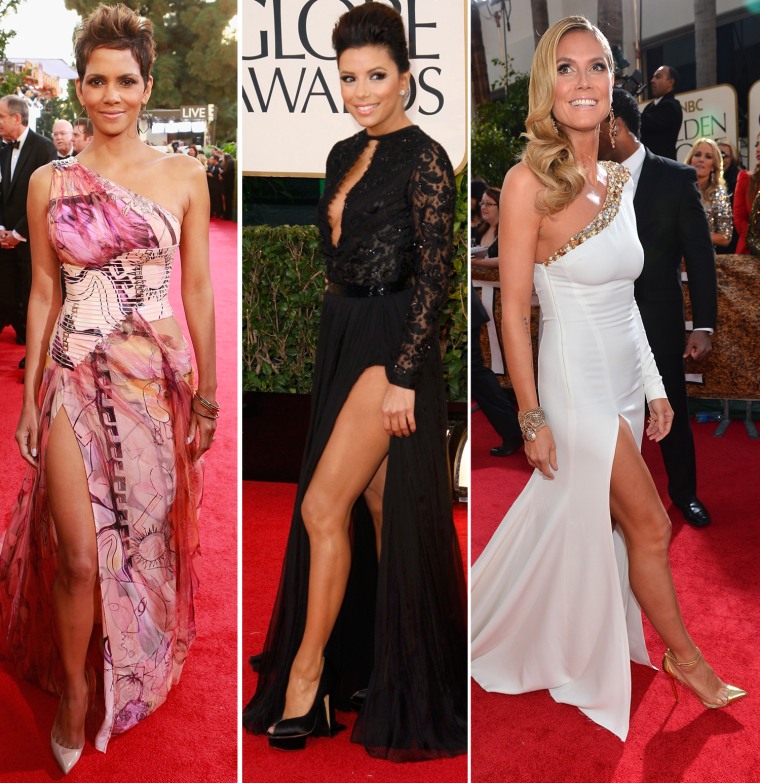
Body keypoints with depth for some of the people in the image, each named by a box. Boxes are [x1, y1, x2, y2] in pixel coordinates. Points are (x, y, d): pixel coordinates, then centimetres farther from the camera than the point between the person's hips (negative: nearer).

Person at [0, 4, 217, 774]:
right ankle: (73, 689, 22)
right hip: (75, 378, 0)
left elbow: (198, 289, 4)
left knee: (147, 540, 9)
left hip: (157, 379, 0)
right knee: (80, 555, -3)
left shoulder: (183, 177, 1)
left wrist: (207, 392, 5)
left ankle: (137, 675, 33)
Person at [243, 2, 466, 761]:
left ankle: (306, 673, 3)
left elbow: (433, 274, -14)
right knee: (372, 507, 12)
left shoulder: (424, 160, -10)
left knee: (322, 506, -10)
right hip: (341, 341, 8)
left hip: (391, 346, -8)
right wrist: (334, 349, 18)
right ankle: (390, 668, 23)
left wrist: (403, 375, -18)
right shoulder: (344, 155, 14)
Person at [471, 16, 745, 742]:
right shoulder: (528, 182, -16)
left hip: (625, 378, 6)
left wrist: (655, 386, 13)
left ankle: (566, 641, 35)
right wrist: (531, 417, -14)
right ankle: (682, 655, 23)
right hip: (576, 380, -6)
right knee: (649, 524, 2)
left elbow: (623, 296, 12)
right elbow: (513, 310, -14)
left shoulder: (618, 180, 6)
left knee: (587, 522, 15)